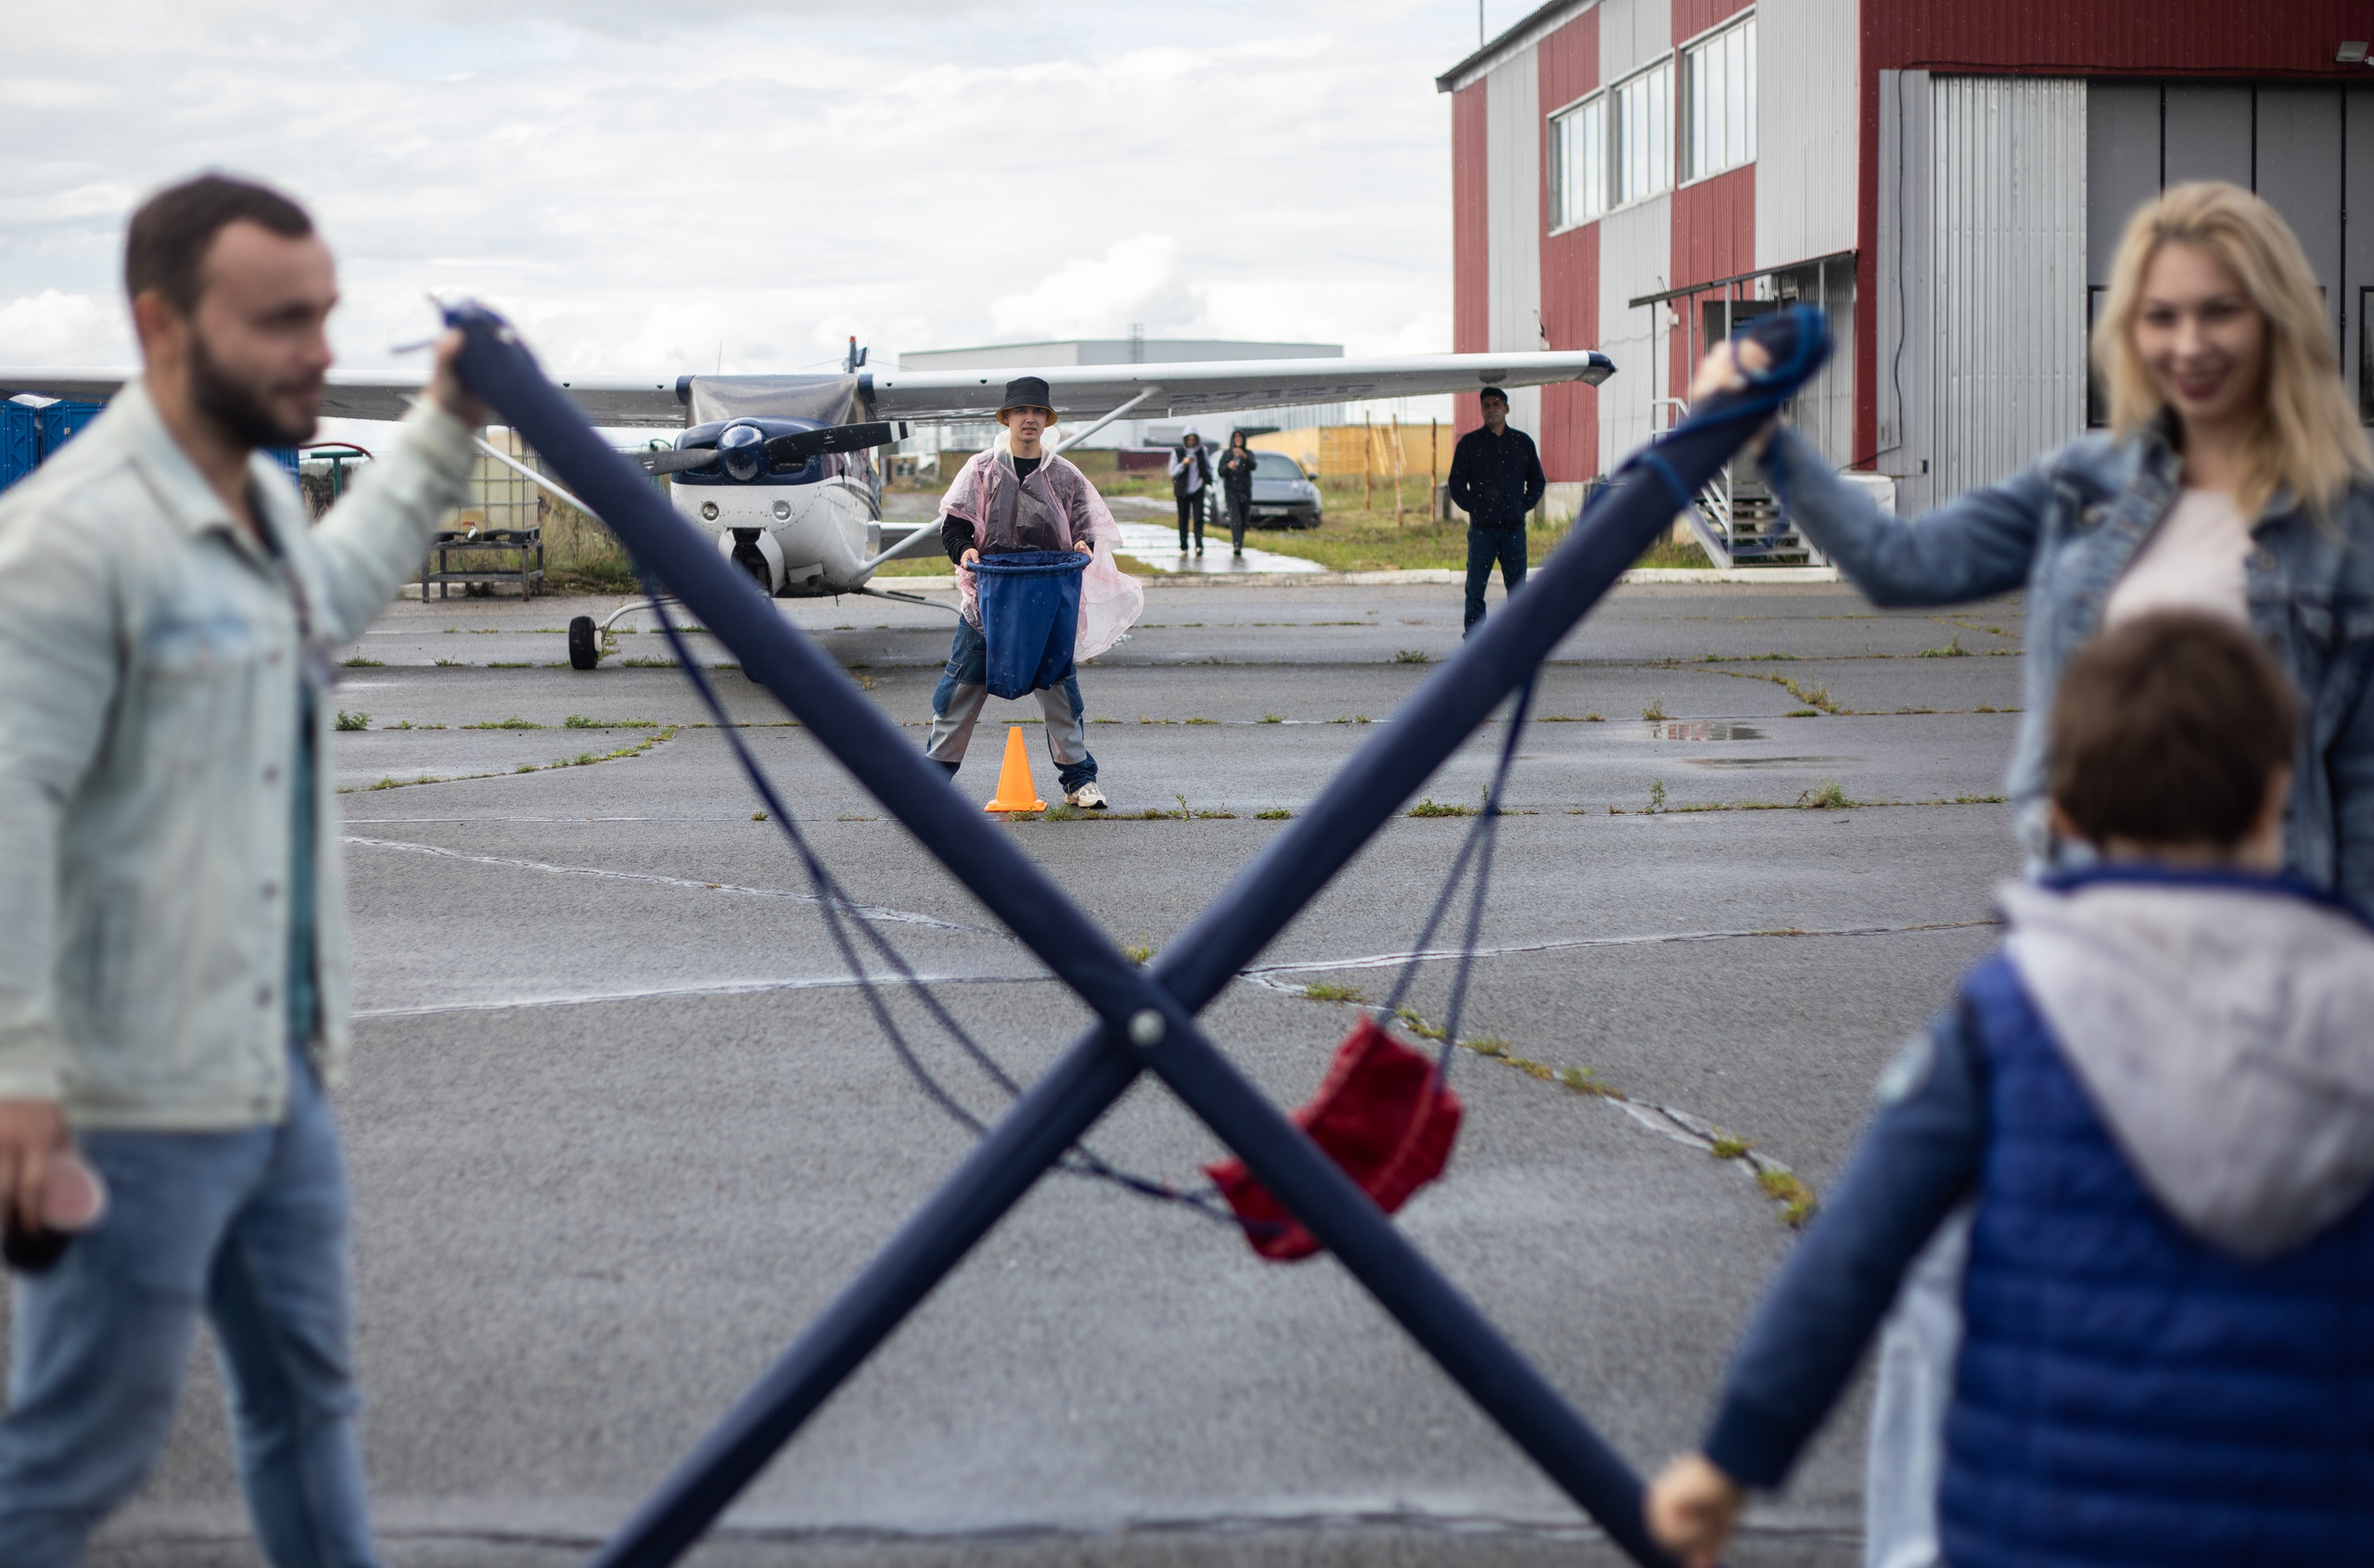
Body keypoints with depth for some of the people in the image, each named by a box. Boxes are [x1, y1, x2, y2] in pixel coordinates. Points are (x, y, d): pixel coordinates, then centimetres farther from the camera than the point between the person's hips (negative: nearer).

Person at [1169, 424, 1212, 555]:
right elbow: (1173, 472, -2)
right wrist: (1183, 463, -17)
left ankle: (1199, 545, -18)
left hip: (1197, 490, 0)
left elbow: (1209, 468, 19)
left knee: (1198, 517, -12)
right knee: (1183, 520, 2)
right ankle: (1183, 547, 10)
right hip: (1182, 490, 0)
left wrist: (1206, 480, 1)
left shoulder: (1202, 452, 7)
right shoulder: (1177, 452, 2)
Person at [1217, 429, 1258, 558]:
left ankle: (1239, 545, 15)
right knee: (1234, 517, -18)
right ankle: (1236, 544, -32)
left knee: (1244, 520, 4)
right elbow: (1220, 472, 2)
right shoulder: (1226, 454, 9)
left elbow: (1253, 466, -12)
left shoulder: (1248, 454, 8)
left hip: (1245, 490, 2)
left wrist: (1243, 456, -28)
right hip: (1231, 489, -2)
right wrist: (1228, 466, -19)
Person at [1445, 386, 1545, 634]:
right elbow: (1456, 483, 8)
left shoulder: (1522, 442, 10)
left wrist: (1524, 506, 6)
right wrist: (1473, 507, -4)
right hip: (1482, 528, -2)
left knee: (1518, 588, 2)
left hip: (1514, 528, 2)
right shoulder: (1469, 443, 5)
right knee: (1475, 588, -2)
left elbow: (1538, 481, 19)